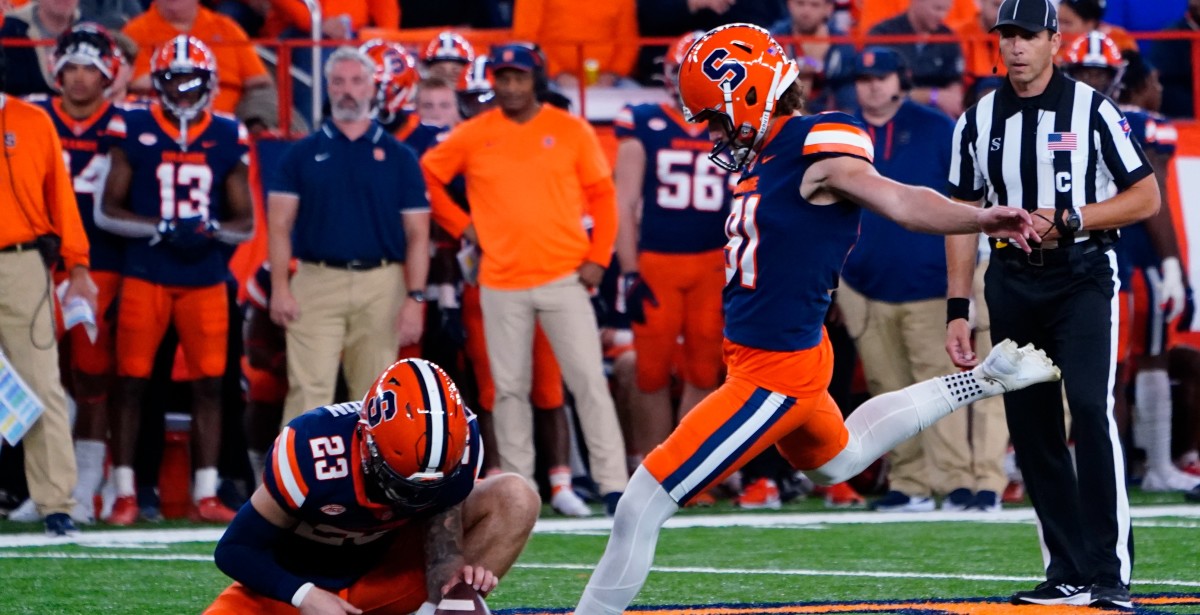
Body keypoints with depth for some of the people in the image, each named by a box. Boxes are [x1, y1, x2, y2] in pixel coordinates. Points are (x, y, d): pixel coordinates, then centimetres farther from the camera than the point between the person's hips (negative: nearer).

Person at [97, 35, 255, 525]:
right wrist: (162, 228, -14)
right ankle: (124, 494, 5)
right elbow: (108, 211, 0)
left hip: (206, 278, 2)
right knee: (131, 382, -1)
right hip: (145, 276, -2)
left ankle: (205, 495, 7)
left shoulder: (228, 138, 6)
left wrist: (213, 229, -11)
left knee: (209, 383, 1)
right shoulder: (134, 132, 0)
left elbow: (245, 222, 10)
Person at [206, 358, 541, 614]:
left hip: (387, 563, 3)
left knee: (516, 500, -18)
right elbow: (235, 550, -20)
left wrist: (451, 576, -37)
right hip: (297, 585, -3)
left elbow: (442, 542, -13)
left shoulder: (457, 446, -23)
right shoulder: (310, 453, -32)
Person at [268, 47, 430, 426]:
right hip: (317, 280, -1)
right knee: (309, 391, -8)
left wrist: (415, 298, -3)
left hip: (381, 285, 1)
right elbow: (280, 226, 5)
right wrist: (280, 288, -6)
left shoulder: (398, 158, 9)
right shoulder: (303, 154, 8)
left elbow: (417, 234, 7)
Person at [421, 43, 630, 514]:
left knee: (589, 382, -6)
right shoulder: (473, 136, 4)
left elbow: (601, 195, 6)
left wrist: (597, 258, -3)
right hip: (501, 284, 1)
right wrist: (460, 225, 6)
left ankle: (613, 484, -6)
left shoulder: (571, 131, 2)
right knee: (510, 389, 5)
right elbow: (426, 177, 14)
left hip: (564, 277, -1)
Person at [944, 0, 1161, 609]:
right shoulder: (978, 121, 8)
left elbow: (1146, 197, -3)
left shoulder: (1091, 110, -3)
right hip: (1011, 281, 4)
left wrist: (1066, 221, -15)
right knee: (1031, 427, 3)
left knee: (1090, 407, -19)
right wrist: (957, 310, 6)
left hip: (1082, 277, -4)